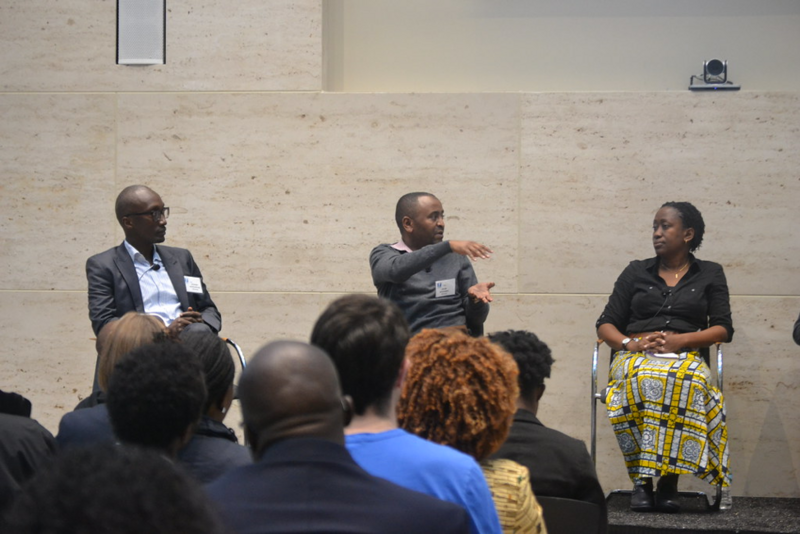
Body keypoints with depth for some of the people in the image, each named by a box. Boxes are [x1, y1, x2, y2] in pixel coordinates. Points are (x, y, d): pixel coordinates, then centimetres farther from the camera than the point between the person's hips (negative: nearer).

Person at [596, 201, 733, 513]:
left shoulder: (710, 274, 18)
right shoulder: (636, 272, 22)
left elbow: (723, 329, 7)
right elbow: (605, 326, 16)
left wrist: (679, 340, -10)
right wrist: (630, 343, -6)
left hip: (685, 358, -1)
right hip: (636, 357, 1)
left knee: (686, 381, -40)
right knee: (639, 381, -38)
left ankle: (669, 479, -39)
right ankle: (641, 480, -40)